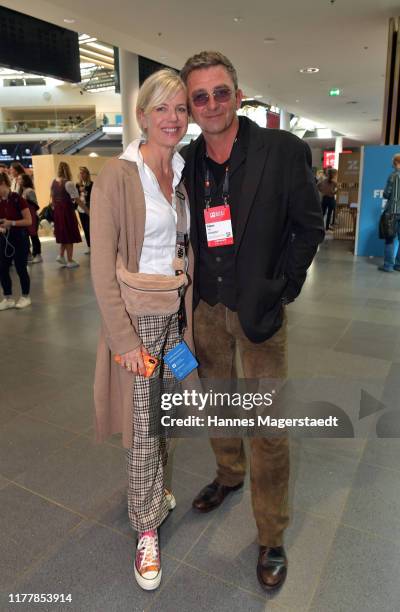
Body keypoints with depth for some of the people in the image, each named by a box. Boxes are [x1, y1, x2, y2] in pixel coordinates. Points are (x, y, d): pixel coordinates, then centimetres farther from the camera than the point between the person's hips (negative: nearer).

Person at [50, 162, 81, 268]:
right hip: (67, 210, -6)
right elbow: (76, 199, -17)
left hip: (57, 210, 6)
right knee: (70, 236, 4)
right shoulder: (68, 183, -16)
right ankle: (70, 261, 10)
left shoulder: (54, 182, 5)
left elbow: (52, 197, 11)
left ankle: (61, 255, 12)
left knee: (64, 234, 20)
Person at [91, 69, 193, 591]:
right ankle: (147, 528, 27)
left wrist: (188, 313, 10)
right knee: (143, 427, 5)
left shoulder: (182, 175, 8)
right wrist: (125, 339, -16)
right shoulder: (117, 176, -13)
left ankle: (153, 489, 45)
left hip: (175, 312, 6)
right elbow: (102, 267, -15)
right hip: (136, 316, -6)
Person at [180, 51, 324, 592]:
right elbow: (183, 232, 10)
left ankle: (272, 537, 23)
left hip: (258, 308, -4)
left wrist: (282, 288, -6)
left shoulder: (284, 151, -10)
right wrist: (192, 288, 3)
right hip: (206, 304, 5)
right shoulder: (185, 161, 1)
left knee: (268, 426, 2)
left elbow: (309, 226, -3)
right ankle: (229, 474, 48)